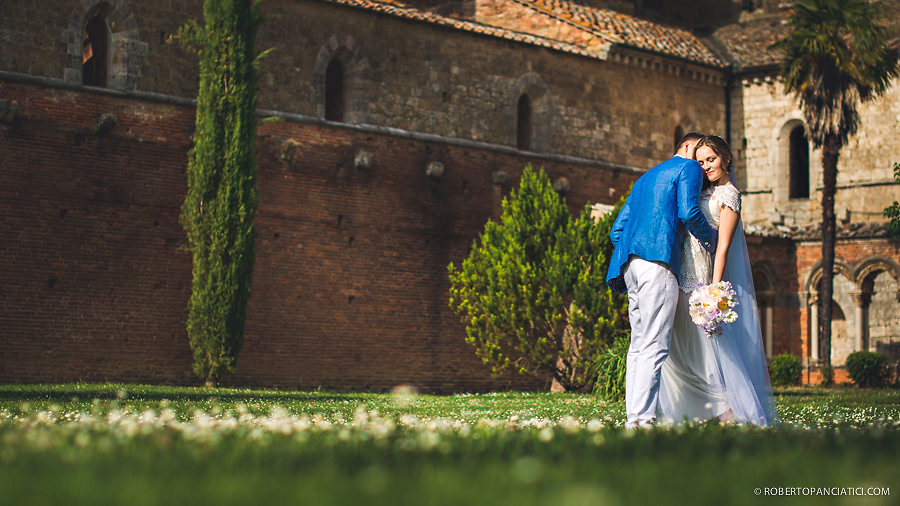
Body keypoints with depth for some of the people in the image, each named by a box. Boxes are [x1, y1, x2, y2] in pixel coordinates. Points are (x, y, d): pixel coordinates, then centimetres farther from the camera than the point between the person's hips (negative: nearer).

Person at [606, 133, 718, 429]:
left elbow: (617, 230, 27)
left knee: (639, 344, 7)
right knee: (654, 345, -13)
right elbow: (688, 213, -8)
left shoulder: (645, 178, 31)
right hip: (658, 260, -8)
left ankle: (633, 418, 2)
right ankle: (643, 418, -21)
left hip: (630, 262, 8)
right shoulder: (689, 167, 8)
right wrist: (711, 239, 7)